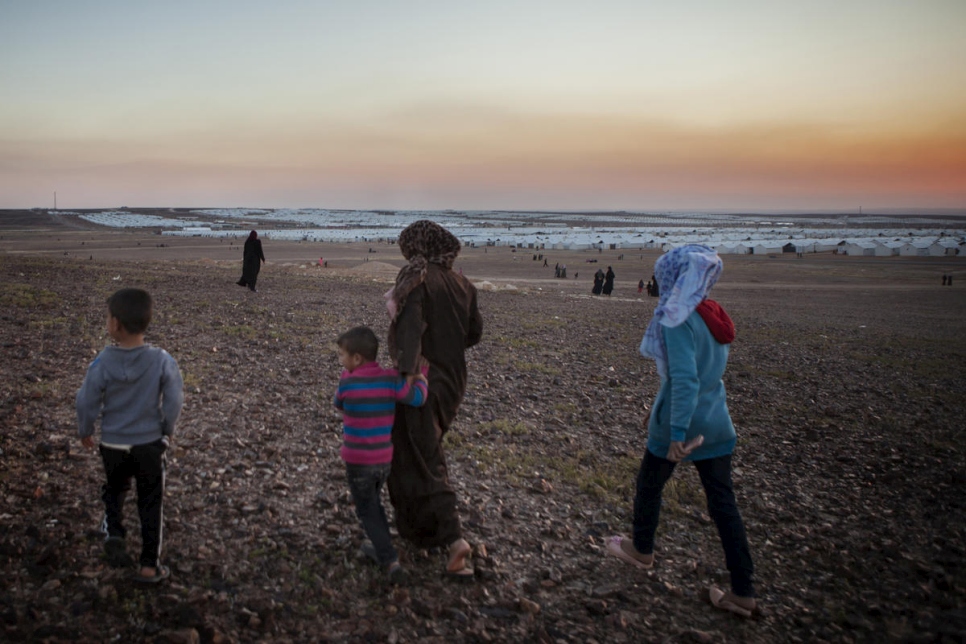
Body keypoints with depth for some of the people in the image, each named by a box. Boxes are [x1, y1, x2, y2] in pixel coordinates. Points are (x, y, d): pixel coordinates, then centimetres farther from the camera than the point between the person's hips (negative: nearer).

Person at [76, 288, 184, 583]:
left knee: (114, 491, 28)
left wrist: (85, 431, 11)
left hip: (113, 444, 1)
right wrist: (168, 429, 8)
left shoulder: (102, 363, -16)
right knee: (151, 503, 12)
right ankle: (149, 565, 17)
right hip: (150, 443, 0)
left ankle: (113, 532, 5)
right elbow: (175, 401, -10)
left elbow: (87, 403, -8)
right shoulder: (162, 360, -16)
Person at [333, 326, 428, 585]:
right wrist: (420, 378, 7)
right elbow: (417, 398, -10)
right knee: (373, 502, 28)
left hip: (357, 461, -4)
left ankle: (391, 562, 0)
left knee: (368, 511, 11)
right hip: (384, 459, 4)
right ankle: (381, 548, 37)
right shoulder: (390, 378, -10)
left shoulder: (348, 381, -14)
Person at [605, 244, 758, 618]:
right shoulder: (715, 317, 6)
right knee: (722, 501, 10)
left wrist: (677, 431, -28)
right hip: (716, 423, 7)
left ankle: (641, 551, 40)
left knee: (649, 485, 17)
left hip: (680, 423, -7)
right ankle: (743, 593, 13)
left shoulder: (680, 321, -19)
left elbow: (685, 379, -27)